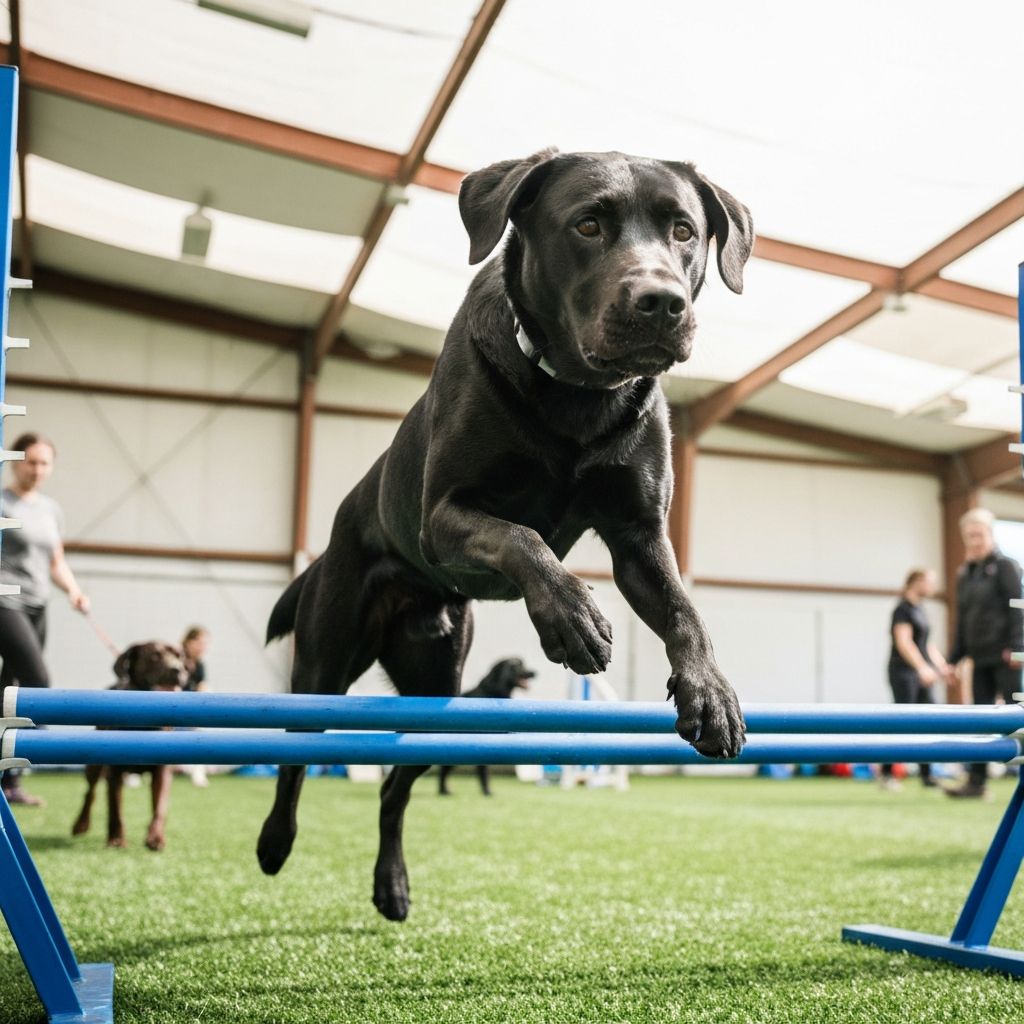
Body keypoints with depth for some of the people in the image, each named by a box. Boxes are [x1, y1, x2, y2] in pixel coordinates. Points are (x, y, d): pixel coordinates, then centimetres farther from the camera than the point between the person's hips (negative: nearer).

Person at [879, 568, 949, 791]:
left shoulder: (921, 610, 17)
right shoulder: (903, 609, -9)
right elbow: (903, 642, -20)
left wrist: (942, 665, 14)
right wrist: (922, 667, -28)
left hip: (923, 672, 8)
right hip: (904, 671, -8)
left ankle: (926, 776, 7)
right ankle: (886, 774, -1)